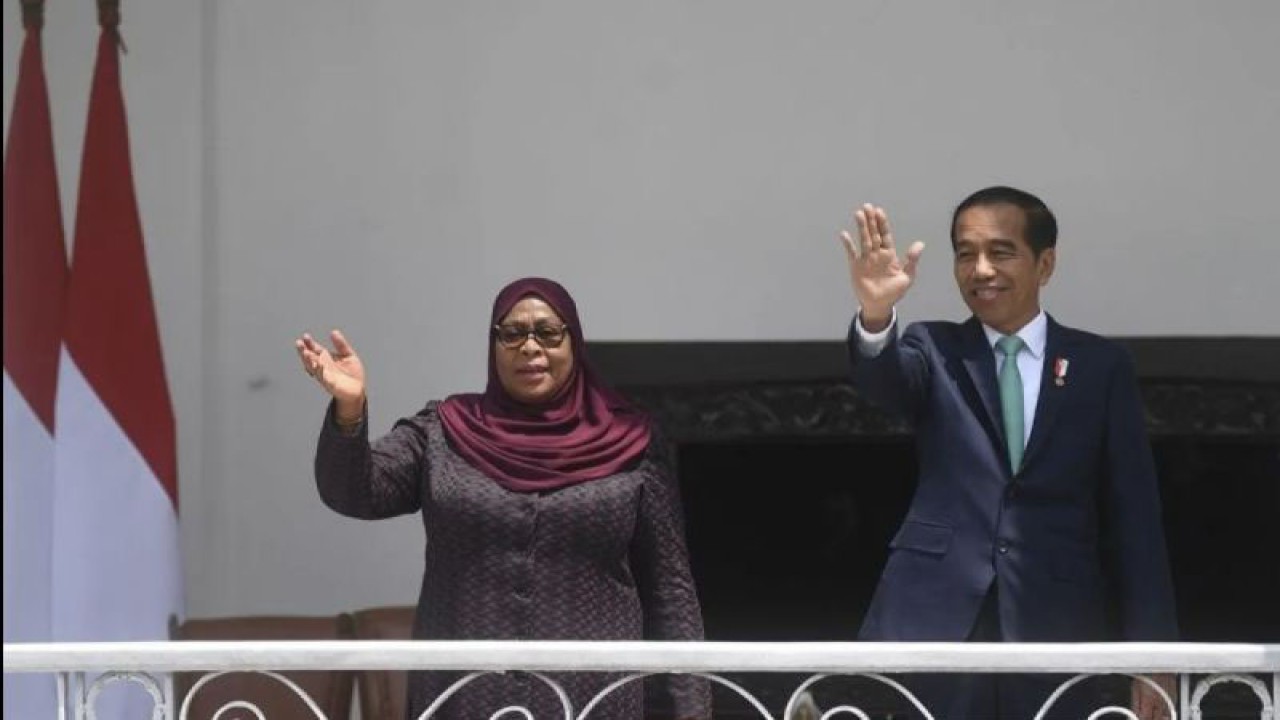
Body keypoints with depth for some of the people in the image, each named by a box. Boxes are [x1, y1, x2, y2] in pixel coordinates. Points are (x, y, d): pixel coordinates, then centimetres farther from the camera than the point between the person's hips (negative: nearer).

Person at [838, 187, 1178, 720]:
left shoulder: (1100, 366, 8)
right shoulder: (934, 351, 10)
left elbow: (1133, 516, 6)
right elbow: (884, 379, -14)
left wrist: (1151, 653, 0)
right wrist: (876, 314, -38)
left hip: (1053, 630, 0)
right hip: (934, 620, 0)